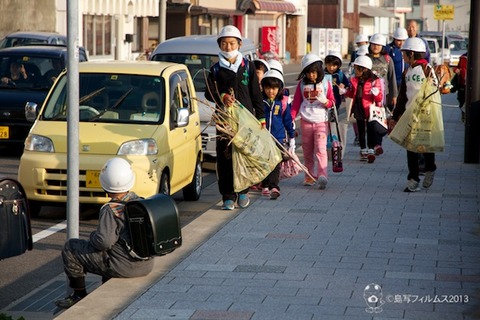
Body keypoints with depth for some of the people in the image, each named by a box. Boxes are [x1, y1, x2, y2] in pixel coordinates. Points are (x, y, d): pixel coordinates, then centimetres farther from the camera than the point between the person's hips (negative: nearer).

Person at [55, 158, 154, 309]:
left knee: (70, 248, 5)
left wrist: (93, 235, -3)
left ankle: (79, 295, 14)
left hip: (124, 267, -8)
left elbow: (103, 241, -28)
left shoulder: (111, 210, -20)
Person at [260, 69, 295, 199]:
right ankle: (265, 186, 21)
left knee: (276, 164, -9)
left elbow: (288, 121, 8)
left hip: (278, 138, -1)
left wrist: (292, 139, 10)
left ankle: (274, 187, -14)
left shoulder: (283, 102, 0)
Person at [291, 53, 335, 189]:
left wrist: (325, 101, -17)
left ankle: (322, 175, -26)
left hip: (321, 122, -3)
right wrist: (291, 118, -1)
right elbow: (296, 103, 8)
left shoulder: (325, 83, 2)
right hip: (306, 121, 3)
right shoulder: (302, 84, 5)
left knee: (320, 149, -16)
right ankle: (310, 176, 20)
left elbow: (332, 101, 5)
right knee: (307, 151, 9)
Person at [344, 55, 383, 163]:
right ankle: (363, 150, 21)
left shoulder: (374, 81, -9)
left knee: (370, 130, -4)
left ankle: (371, 150, -4)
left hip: (369, 110, -5)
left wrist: (376, 93, -32)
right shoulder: (354, 80, 6)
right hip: (358, 109, 5)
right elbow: (351, 94, 18)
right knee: (361, 130, 12)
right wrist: (345, 92, -1)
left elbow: (379, 98, -10)